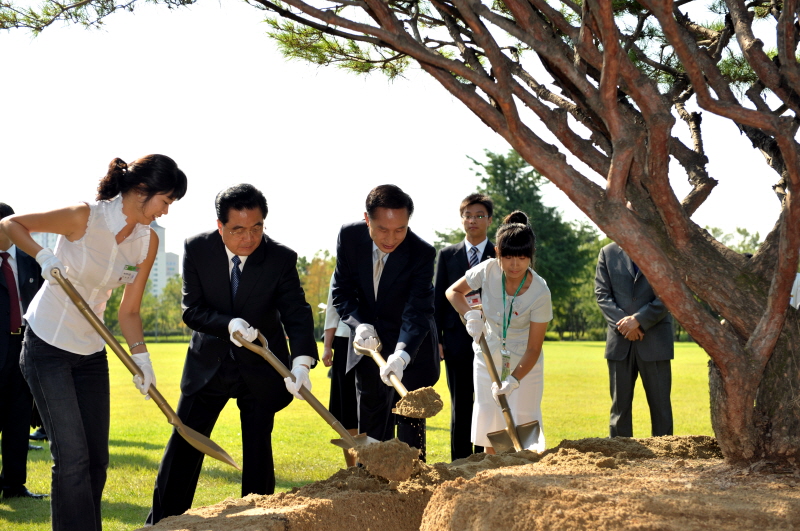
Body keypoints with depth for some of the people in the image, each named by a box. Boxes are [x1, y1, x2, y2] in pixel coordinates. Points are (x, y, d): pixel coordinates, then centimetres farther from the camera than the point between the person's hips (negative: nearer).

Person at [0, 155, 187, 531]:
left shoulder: (148, 241, -2)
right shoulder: (85, 218, -19)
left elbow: (129, 311, 1)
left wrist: (140, 355, -14)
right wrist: (42, 256, -25)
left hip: (91, 352, 6)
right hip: (47, 345, -6)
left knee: (96, 458, 8)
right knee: (72, 457, -12)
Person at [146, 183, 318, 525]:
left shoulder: (281, 259, -17)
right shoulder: (197, 249, -14)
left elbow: (297, 314, -23)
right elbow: (191, 310, -12)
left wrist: (302, 362, -40)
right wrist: (229, 324, -31)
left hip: (260, 368, -1)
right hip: (208, 364, 1)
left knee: (258, 450, 4)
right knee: (183, 444, 4)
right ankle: (161, 522, 15)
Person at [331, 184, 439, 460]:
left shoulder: (422, 253, -26)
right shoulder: (349, 236, -16)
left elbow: (418, 312, -30)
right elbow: (341, 290, -6)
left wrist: (401, 355, -45)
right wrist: (360, 324, -24)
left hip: (410, 344, -3)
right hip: (368, 338, 3)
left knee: (409, 417, -3)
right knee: (371, 417, 11)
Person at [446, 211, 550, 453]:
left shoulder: (539, 292, -24)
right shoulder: (488, 270, -18)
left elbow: (533, 349, -20)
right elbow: (453, 292, 0)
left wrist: (514, 379, -34)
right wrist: (470, 314, -19)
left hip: (523, 363, -2)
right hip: (488, 355, 3)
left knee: (522, 426, -9)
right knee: (489, 424, 4)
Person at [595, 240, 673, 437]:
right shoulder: (608, 253, 11)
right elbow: (602, 294, 5)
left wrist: (639, 320, -13)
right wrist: (622, 322, -11)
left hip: (655, 338, -2)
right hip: (620, 340, 2)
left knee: (660, 404, 0)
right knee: (620, 403, 4)